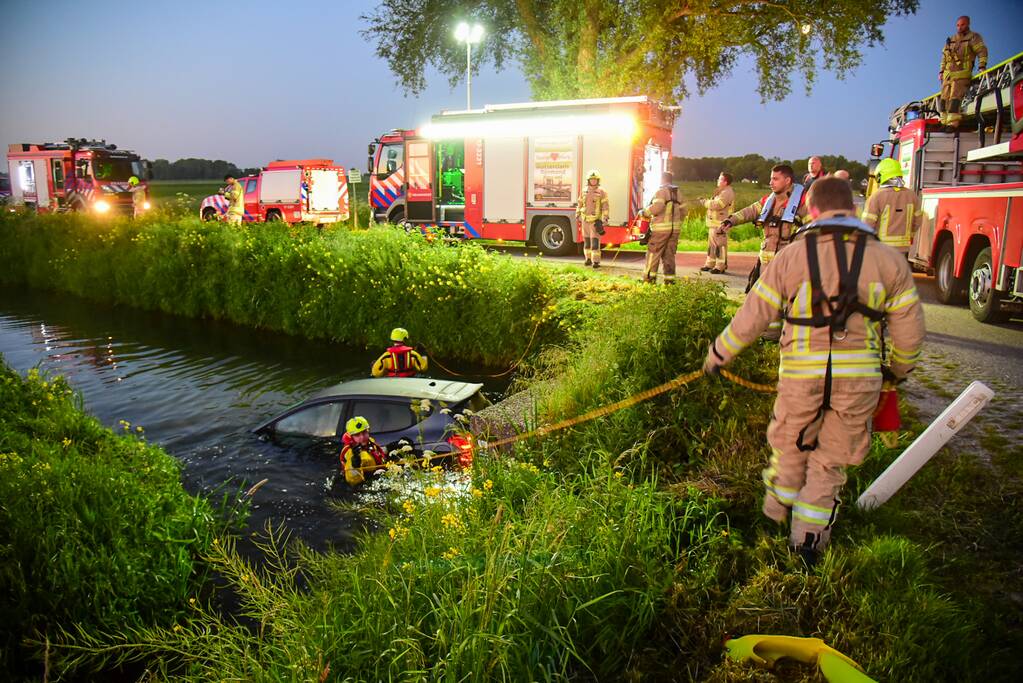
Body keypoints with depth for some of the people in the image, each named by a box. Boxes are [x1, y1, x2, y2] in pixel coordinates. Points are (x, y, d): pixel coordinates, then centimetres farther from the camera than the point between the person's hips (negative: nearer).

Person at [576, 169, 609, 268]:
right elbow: (580, 204, 19)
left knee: (595, 241, -11)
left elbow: (605, 206, -9)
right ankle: (588, 259, 22)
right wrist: (577, 214, 13)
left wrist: (604, 219, -16)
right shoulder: (584, 191, 8)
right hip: (585, 220, 5)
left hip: (596, 221, -5)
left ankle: (596, 261, -9)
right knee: (586, 240, 11)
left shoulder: (601, 192, -5)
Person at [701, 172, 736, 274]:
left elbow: (717, 205, -23)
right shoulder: (721, 191, 21)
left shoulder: (727, 193, -14)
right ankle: (710, 264, 22)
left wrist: (706, 202, -11)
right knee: (711, 243, 15)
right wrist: (707, 202, 6)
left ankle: (720, 266, -5)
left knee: (720, 244, -8)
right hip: (714, 223, 11)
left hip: (720, 223, -11)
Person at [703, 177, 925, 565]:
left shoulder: (792, 257, -4)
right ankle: (808, 538, 22)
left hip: (802, 376, -1)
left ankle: (777, 514, 40)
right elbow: (909, 330, 6)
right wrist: (899, 369, 25)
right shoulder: (889, 260, 2)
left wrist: (718, 354, 12)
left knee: (790, 447, 21)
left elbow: (752, 316, -1)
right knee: (830, 460, 16)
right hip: (859, 379, 1)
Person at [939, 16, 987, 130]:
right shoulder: (950, 40, 22)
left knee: (955, 97, -20)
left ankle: (953, 123, -29)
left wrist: (982, 66, -15)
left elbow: (982, 51, -3)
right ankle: (945, 121, 1)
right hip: (948, 74, 6)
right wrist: (941, 71, 19)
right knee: (944, 98, 0)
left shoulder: (973, 37, 6)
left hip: (962, 74, -6)